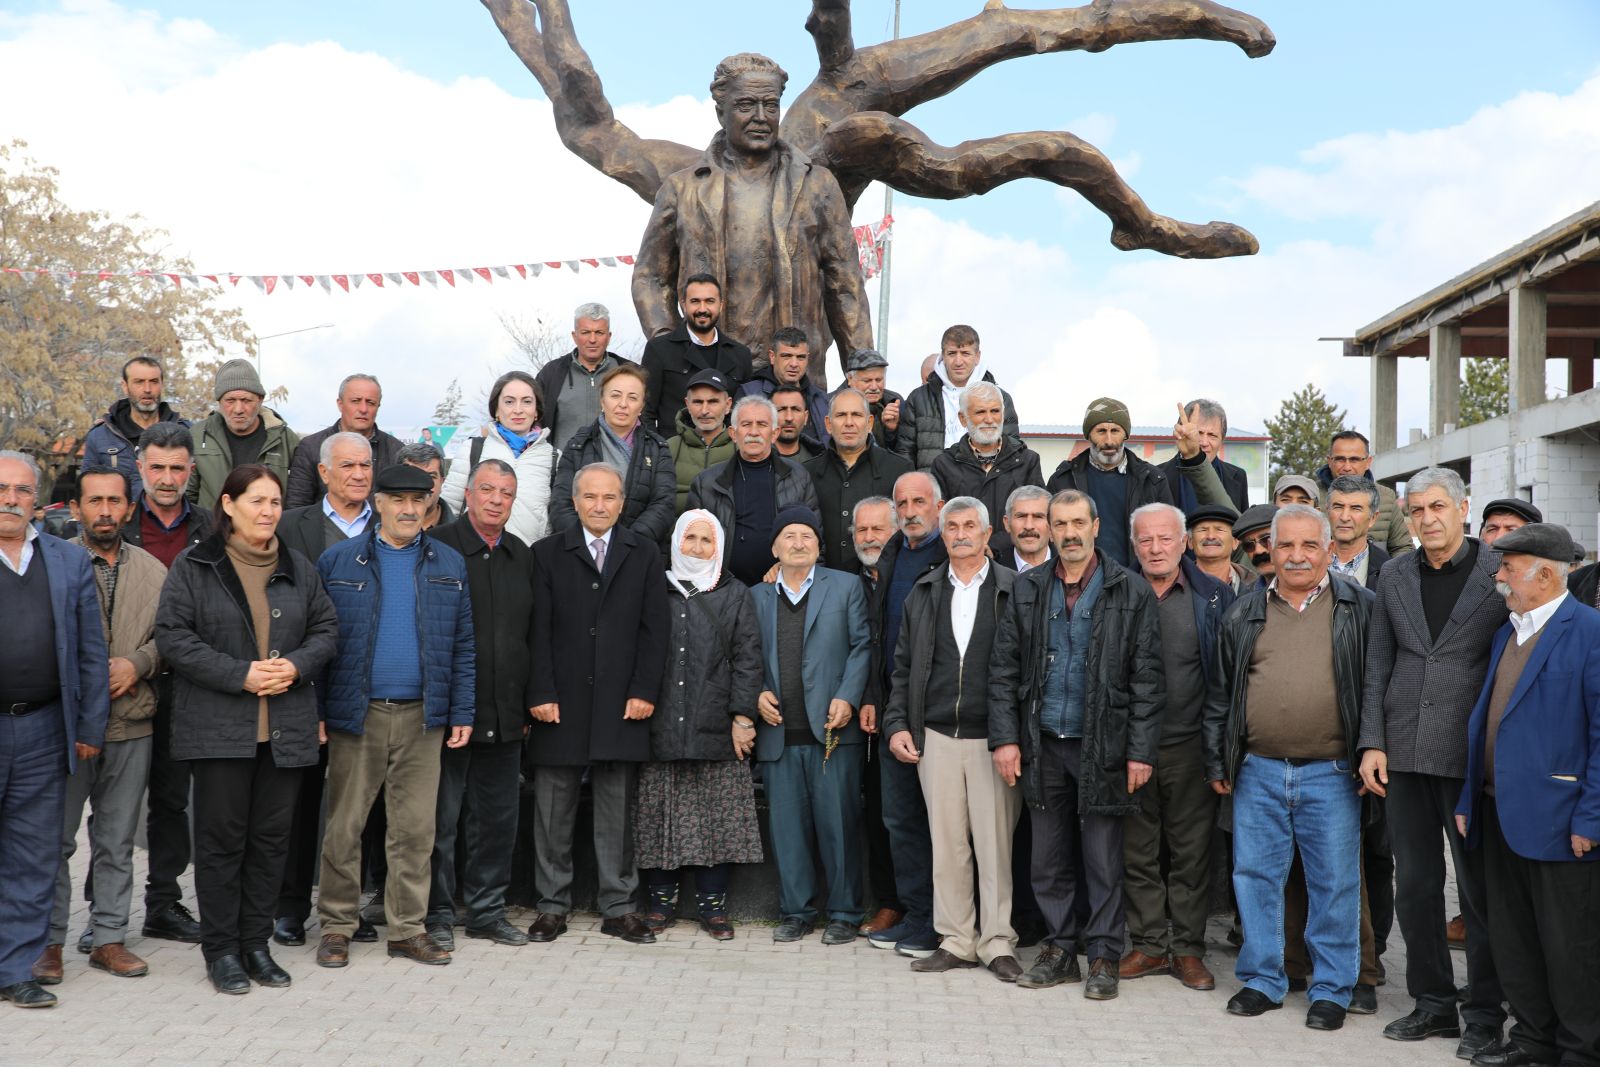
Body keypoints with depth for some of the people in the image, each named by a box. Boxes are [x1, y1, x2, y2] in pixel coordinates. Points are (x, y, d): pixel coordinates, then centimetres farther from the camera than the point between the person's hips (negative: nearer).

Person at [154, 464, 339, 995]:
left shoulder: (299, 569, 12)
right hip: (218, 726, -4)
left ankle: (256, 942, 19)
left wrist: (297, 665, -8)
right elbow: (172, 635, -8)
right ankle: (220, 950, 12)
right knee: (222, 836, 1)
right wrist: (241, 674, -16)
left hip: (287, 727, 4)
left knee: (271, 836, 7)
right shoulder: (193, 567, -1)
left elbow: (326, 628, 13)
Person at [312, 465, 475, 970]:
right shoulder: (338, 562, 2)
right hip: (356, 714, -2)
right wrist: (315, 712, -6)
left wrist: (462, 713, 2)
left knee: (416, 828, 6)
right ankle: (337, 926, 15)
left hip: (422, 716, 2)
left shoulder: (449, 564, 9)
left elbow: (463, 644, 9)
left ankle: (408, 928, 16)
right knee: (344, 827, 3)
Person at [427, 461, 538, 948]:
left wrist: (530, 703, 12)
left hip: (504, 718, 5)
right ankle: (438, 913, 15)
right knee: (441, 818, 3)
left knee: (498, 817, 11)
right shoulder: (438, 547, -5)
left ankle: (487, 911, 23)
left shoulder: (522, 557, 12)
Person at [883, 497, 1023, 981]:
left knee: (996, 842, -1)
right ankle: (956, 940, 16)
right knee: (946, 844, 6)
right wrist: (897, 724, 5)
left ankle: (997, 943, 10)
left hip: (994, 739, -3)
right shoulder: (923, 593, 12)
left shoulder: (1014, 591, 1)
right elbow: (904, 666, 15)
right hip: (936, 738, 3)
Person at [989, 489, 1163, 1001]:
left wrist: (1140, 751, -9)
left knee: (1104, 861, 4)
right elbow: (1004, 669, 7)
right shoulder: (1027, 589, 7)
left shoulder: (1131, 593, -2)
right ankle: (1059, 949, 23)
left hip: (1101, 747, -3)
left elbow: (1147, 679, -4)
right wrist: (1005, 738, -1)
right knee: (1048, 860, 11)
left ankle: (1103, 956, 17)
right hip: (1043, 746, 3)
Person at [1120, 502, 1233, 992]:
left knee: (1191, 853, 5)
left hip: (1190, 745, -1)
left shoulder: (1214, 597, 3)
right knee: (1138, 852, 8)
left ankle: (1188, 948, 16)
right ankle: (1148, 944, 19)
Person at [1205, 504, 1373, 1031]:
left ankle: (1331, 989, 18)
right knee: (1255, 877, 8)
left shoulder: (1359, 608, 2)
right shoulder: (1244, 614, 9)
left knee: (1334, 884, 5)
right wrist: (1217, 763, 9)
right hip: (1258, 773, 3)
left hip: (1332, 775, -2)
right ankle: (1262, 979, 23)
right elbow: (1221, 694, 12)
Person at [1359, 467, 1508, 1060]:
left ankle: (1485, 1014, 18)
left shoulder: (1499, 574, -5)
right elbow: (1378, 664, 8)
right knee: (1415, 886, 11)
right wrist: (1372, 743, 2)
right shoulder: (1395, 576, 7)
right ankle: (1433, 1004, 24)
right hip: (1405, 753, 4)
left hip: (1471, 755, -4)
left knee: (1480, 888, 5)